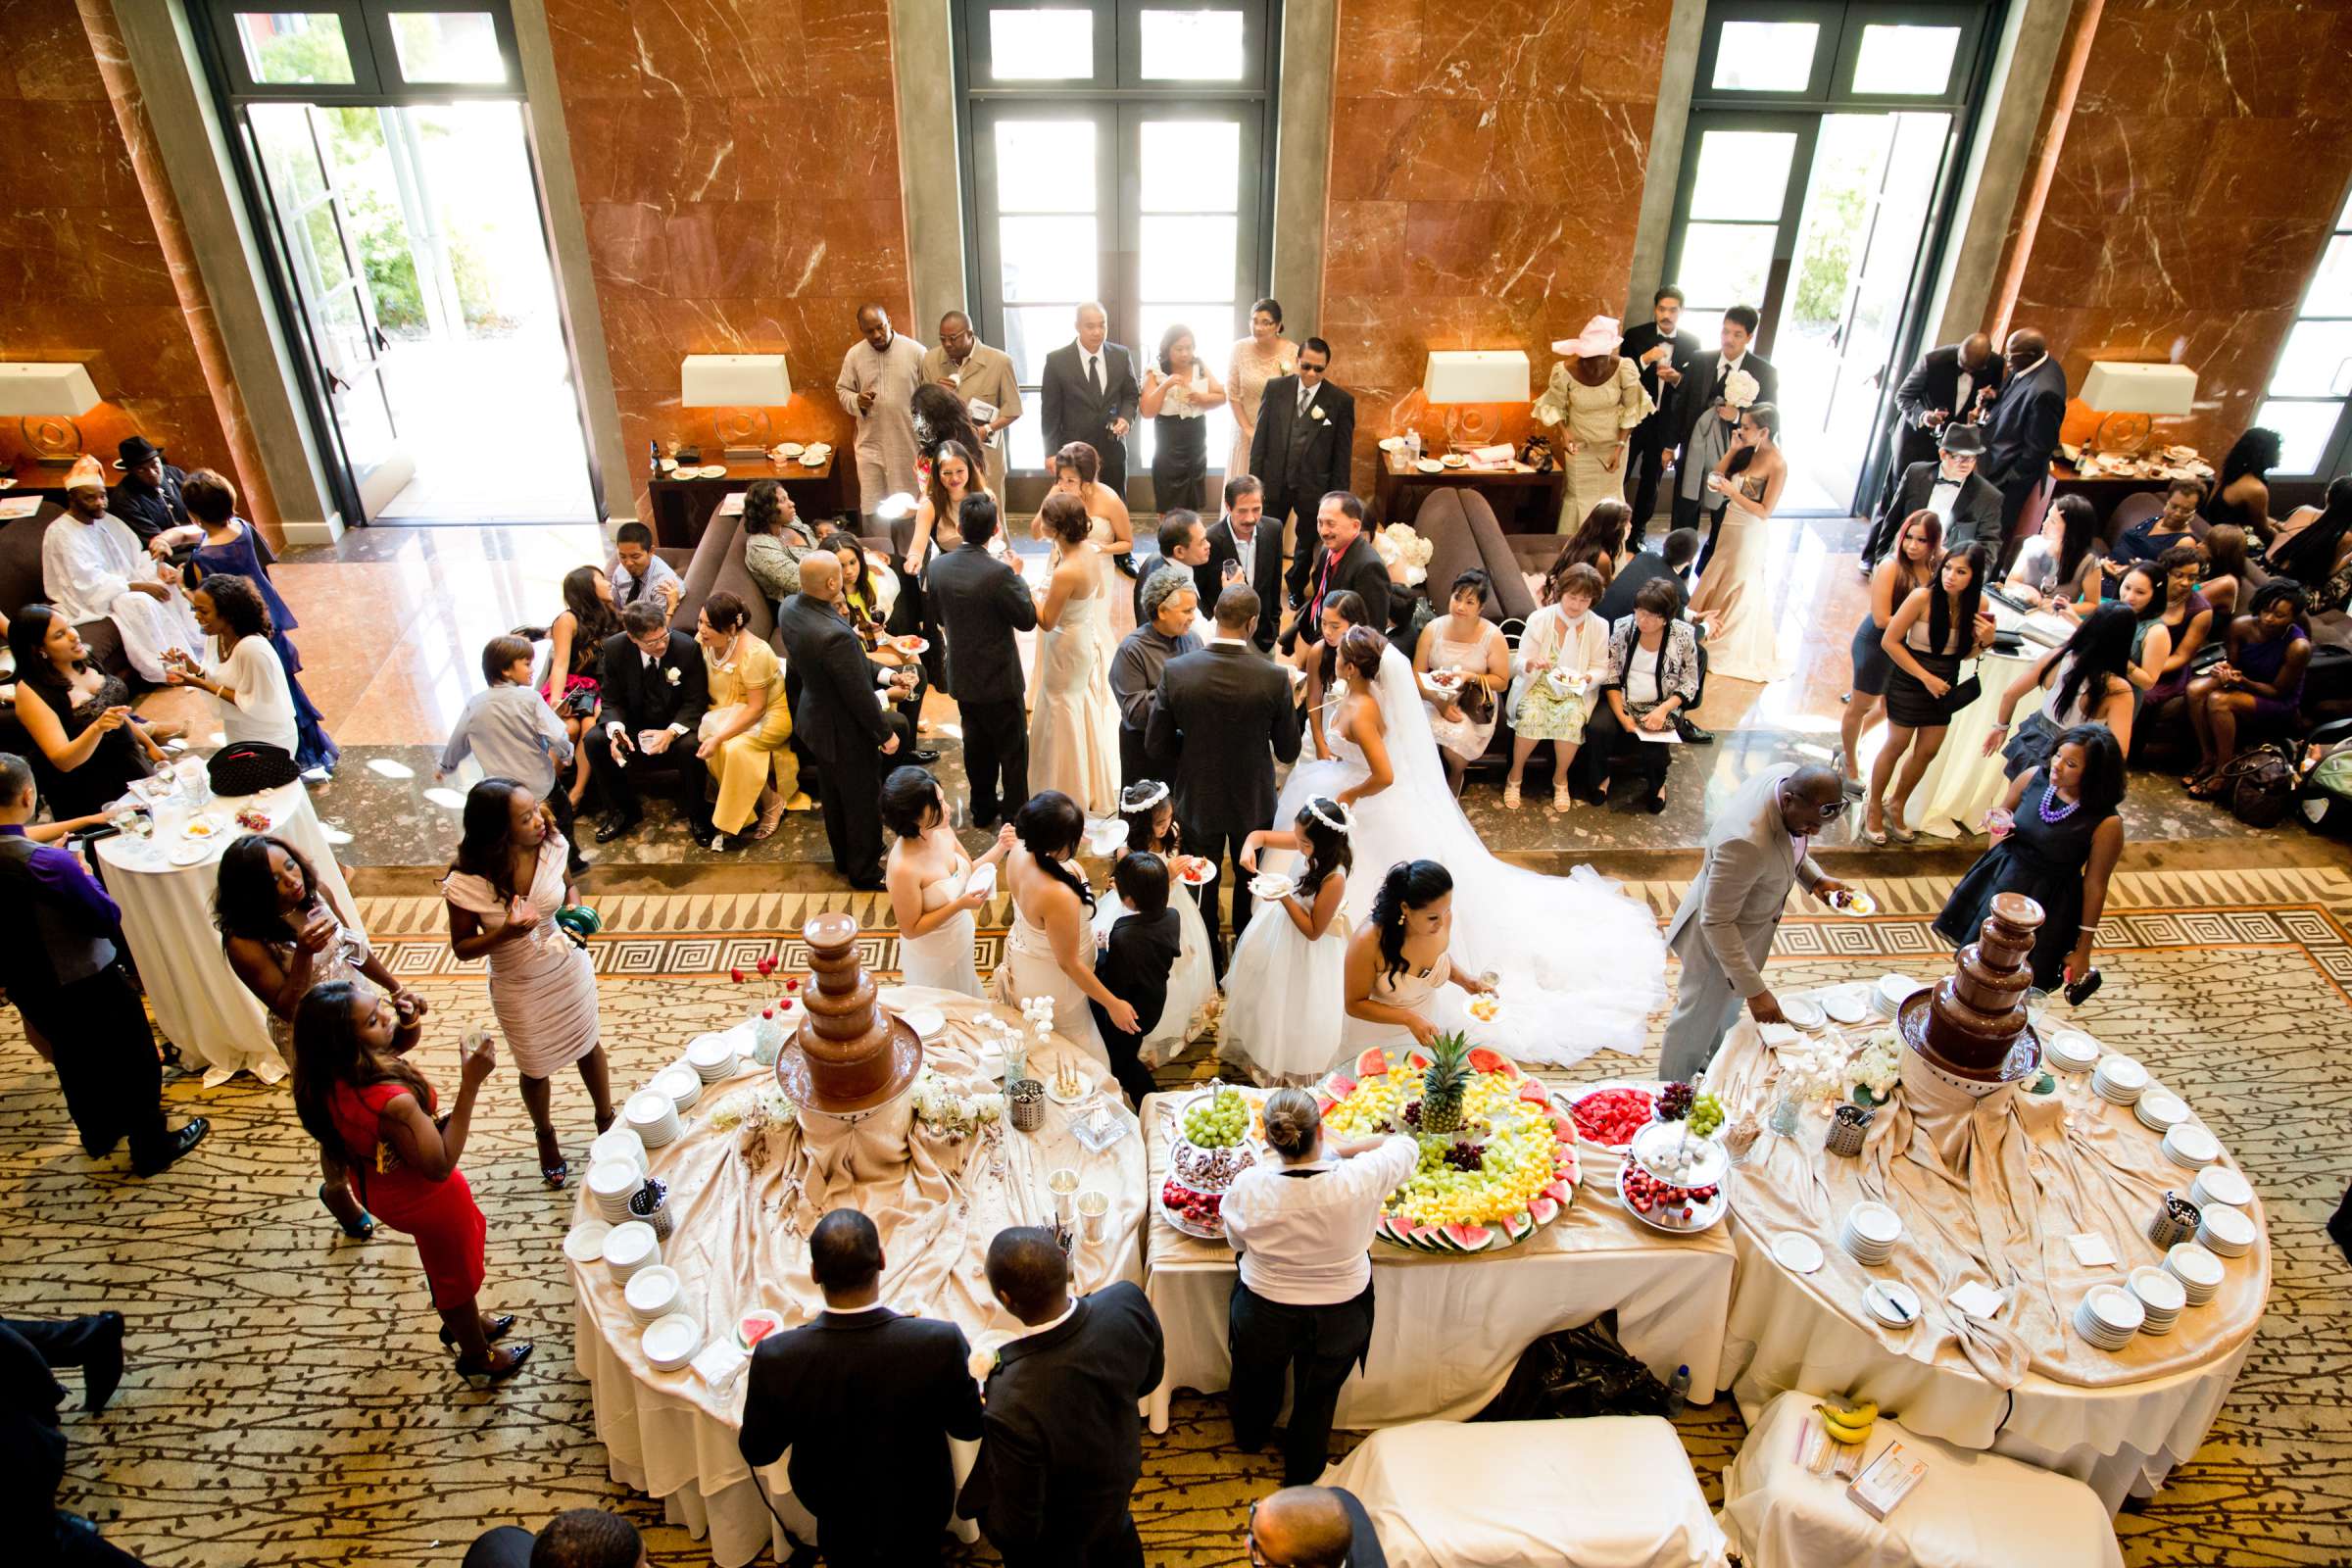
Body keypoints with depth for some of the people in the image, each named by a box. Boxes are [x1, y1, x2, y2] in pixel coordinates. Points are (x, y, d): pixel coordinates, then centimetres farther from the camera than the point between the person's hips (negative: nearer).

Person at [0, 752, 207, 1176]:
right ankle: (152, 1148, 28)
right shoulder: (49, 863, -33)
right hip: (88, 983, -7)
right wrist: (85, 876, -7)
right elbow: (108, 919, -21)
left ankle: (99, 1134, 49)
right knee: (134, 1061, 14)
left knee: (74, 1060, 28)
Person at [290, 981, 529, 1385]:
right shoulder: (392, 1103, -46)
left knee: (443, 1259, 35)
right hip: (426, 1200, -7)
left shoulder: (330, 1078, -21)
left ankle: (460, 1323, 62)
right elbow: (439, 1165, -34)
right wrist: (471, 1083, -40)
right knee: (457, 1273, 22)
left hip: (384, 1188, 7)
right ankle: (477, 1358, 49)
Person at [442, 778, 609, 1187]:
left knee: (589, 1046, 23)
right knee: (536, 1069, 21)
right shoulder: (467, 882, -29)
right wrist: (505, 934, -33)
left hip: (568, 965, 2)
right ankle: (546, 1135, 51)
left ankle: (606, 1118, 51)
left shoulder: (550, 846, -22)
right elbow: (462, 948, -16)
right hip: (518, 986, -2)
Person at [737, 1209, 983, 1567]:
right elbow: (969, 1427, -17)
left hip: (832, 1509, 1)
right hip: (918, 1508, -1)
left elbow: (757, 1452, -14)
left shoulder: (775, 1357, -34)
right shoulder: (940, 1342, -37)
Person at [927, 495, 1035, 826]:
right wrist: (1018, 578, -3)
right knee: (1013, 749, 10)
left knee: (976, 744, 21)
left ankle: (982, 808, 34)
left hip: (961, 675, 6)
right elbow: (1027, 619, -15)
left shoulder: (938, 566, -7)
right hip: (999, 678, -6)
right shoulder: (999, 573, -26)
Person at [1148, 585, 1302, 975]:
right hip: (1253, 802, 0)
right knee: (1250, 883, 26)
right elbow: (1288, 752, -12)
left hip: (1198, 800, 0)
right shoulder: (1274, 678, -24)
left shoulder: (1175, 671, -23)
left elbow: (1156, 744, -14)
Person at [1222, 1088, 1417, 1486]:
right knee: (1318, 1397, 29)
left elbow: (1237, 1240, -8)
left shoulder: (1247, 1187, -31)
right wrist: (1345, 1147, -5)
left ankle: (1249, 1438, 63)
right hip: (1340, 1318, 0)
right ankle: (1302, 1477, 54)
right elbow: (1406, 1146, -11)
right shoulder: (1360, 1180, -32)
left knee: (1257, 1380, 33)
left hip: (1264, 1315, 0)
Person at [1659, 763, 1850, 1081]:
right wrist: (1754, 990, -33)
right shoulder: (1747, 842, -45)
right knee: (1698, 1017, 17)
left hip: (1754, 921, 8)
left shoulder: (1792, 777, -20)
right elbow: (1716, 922, -34)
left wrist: (1814, 878, -7)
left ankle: (1715, 1061, 59)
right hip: (1718, 934, -8)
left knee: (1728, 1003, 33)